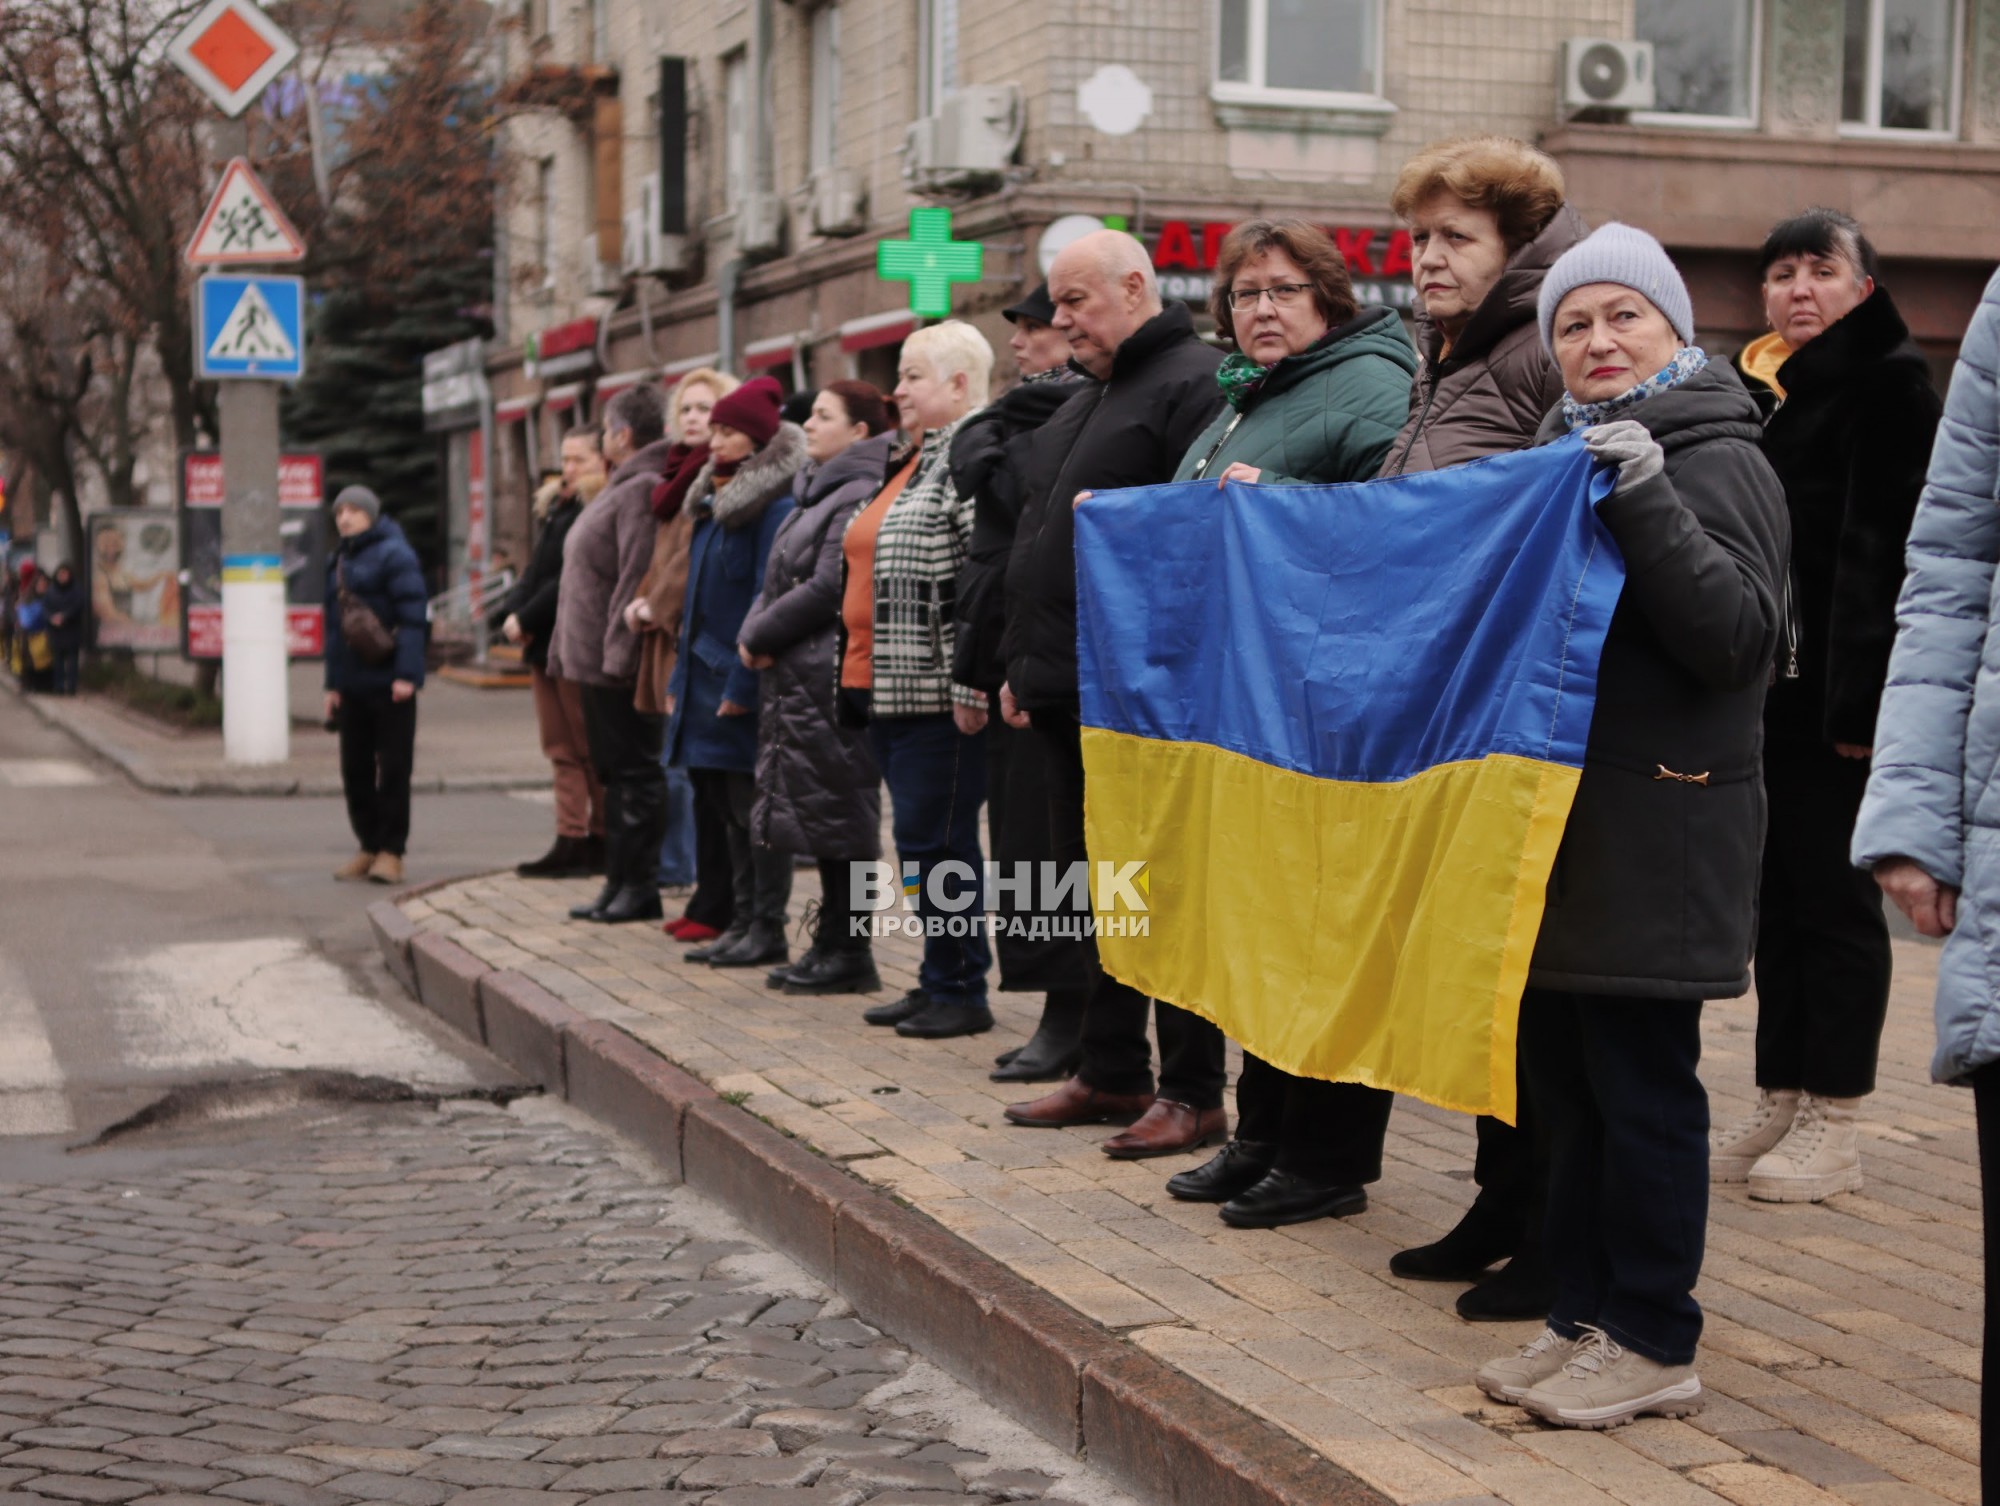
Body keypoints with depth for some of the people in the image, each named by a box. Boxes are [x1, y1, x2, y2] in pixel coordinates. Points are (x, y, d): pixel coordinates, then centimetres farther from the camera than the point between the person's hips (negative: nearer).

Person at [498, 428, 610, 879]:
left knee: (590, 749, -2)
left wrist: (527, 619, -16)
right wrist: (512, 612, -2)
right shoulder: (556, 507, 17)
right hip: (544, 643, 9)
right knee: (562, 751, 8)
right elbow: (536, 571, 15)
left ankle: (600, 839, 4)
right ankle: (570, 840, 11)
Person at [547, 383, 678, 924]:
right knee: (615, 771, 14)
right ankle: (620, 880, 21)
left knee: (634, 770, -5)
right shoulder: (621, 488, 19)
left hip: (621, 663, -11)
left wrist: (619, 651, -26)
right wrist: (567, 651, 21)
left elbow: (637, 578, -24)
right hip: (598, 658, 11)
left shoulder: (642, 489, -16)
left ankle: (639, 884, 1)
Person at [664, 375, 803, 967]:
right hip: (708, 679, 9)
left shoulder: (775, 507, -13)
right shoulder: (713, 505, 16)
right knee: (727, 809, 12)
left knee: (755, 808, -3)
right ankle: (742, 923, 19)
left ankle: (767, 929, 5)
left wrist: (742, 684, -21)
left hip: (746, 681, -9)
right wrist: (681, 677, 16)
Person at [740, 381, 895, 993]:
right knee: (818, 816, 13)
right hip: (797, 680, 10)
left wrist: (758, 634, -9)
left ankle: (849, 953, 2)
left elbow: (828, 588, -19)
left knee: (837, 816, -5)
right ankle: (831, 944, 20)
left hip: (833, 679, -10)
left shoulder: (861, 495, -13)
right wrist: (756, 632, -1)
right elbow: (778, 580, 18)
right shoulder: (816, 493, 18)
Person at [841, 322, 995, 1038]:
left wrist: (969, 686, -24)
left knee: (934, 839, -5)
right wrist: (855, 671, 24)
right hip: (882, 685, 10)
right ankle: (936, 980, 22)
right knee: (918, 838, 14)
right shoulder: (915, 460, 19)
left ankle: (960, 991, 4)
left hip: (934, 694, -10)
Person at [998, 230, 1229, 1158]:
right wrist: (1026, 664, 21)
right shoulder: (1082, 406, 22)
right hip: (1068, 694, 10)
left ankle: (1192, 1092, 3)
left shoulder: (1194, 385, -10)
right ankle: (1111, 1073, 24)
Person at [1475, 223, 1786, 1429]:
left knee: (1643, 1087, -2)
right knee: (1569, 1080, 12)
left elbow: (1738, 634, -17)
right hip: (1560, 821, 8)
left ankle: (1654, 1343, 8)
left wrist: (1646, 503, -26)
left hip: (1659, 831, -7)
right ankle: (1585, 1317, 23)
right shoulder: (1561, 454, 16)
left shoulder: (1717, 461, -6)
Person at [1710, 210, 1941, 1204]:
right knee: (1777, 898, 11)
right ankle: (1781, 1103, 19)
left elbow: (1890, 550, -16)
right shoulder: (1766, 391, 18)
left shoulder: (1890, 384, -7)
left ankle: (1832, 1123, 4)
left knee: (1833, 898, -3)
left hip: (1838, 694, -8)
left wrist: (1863, 697, -22)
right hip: (1770, 687, 8)